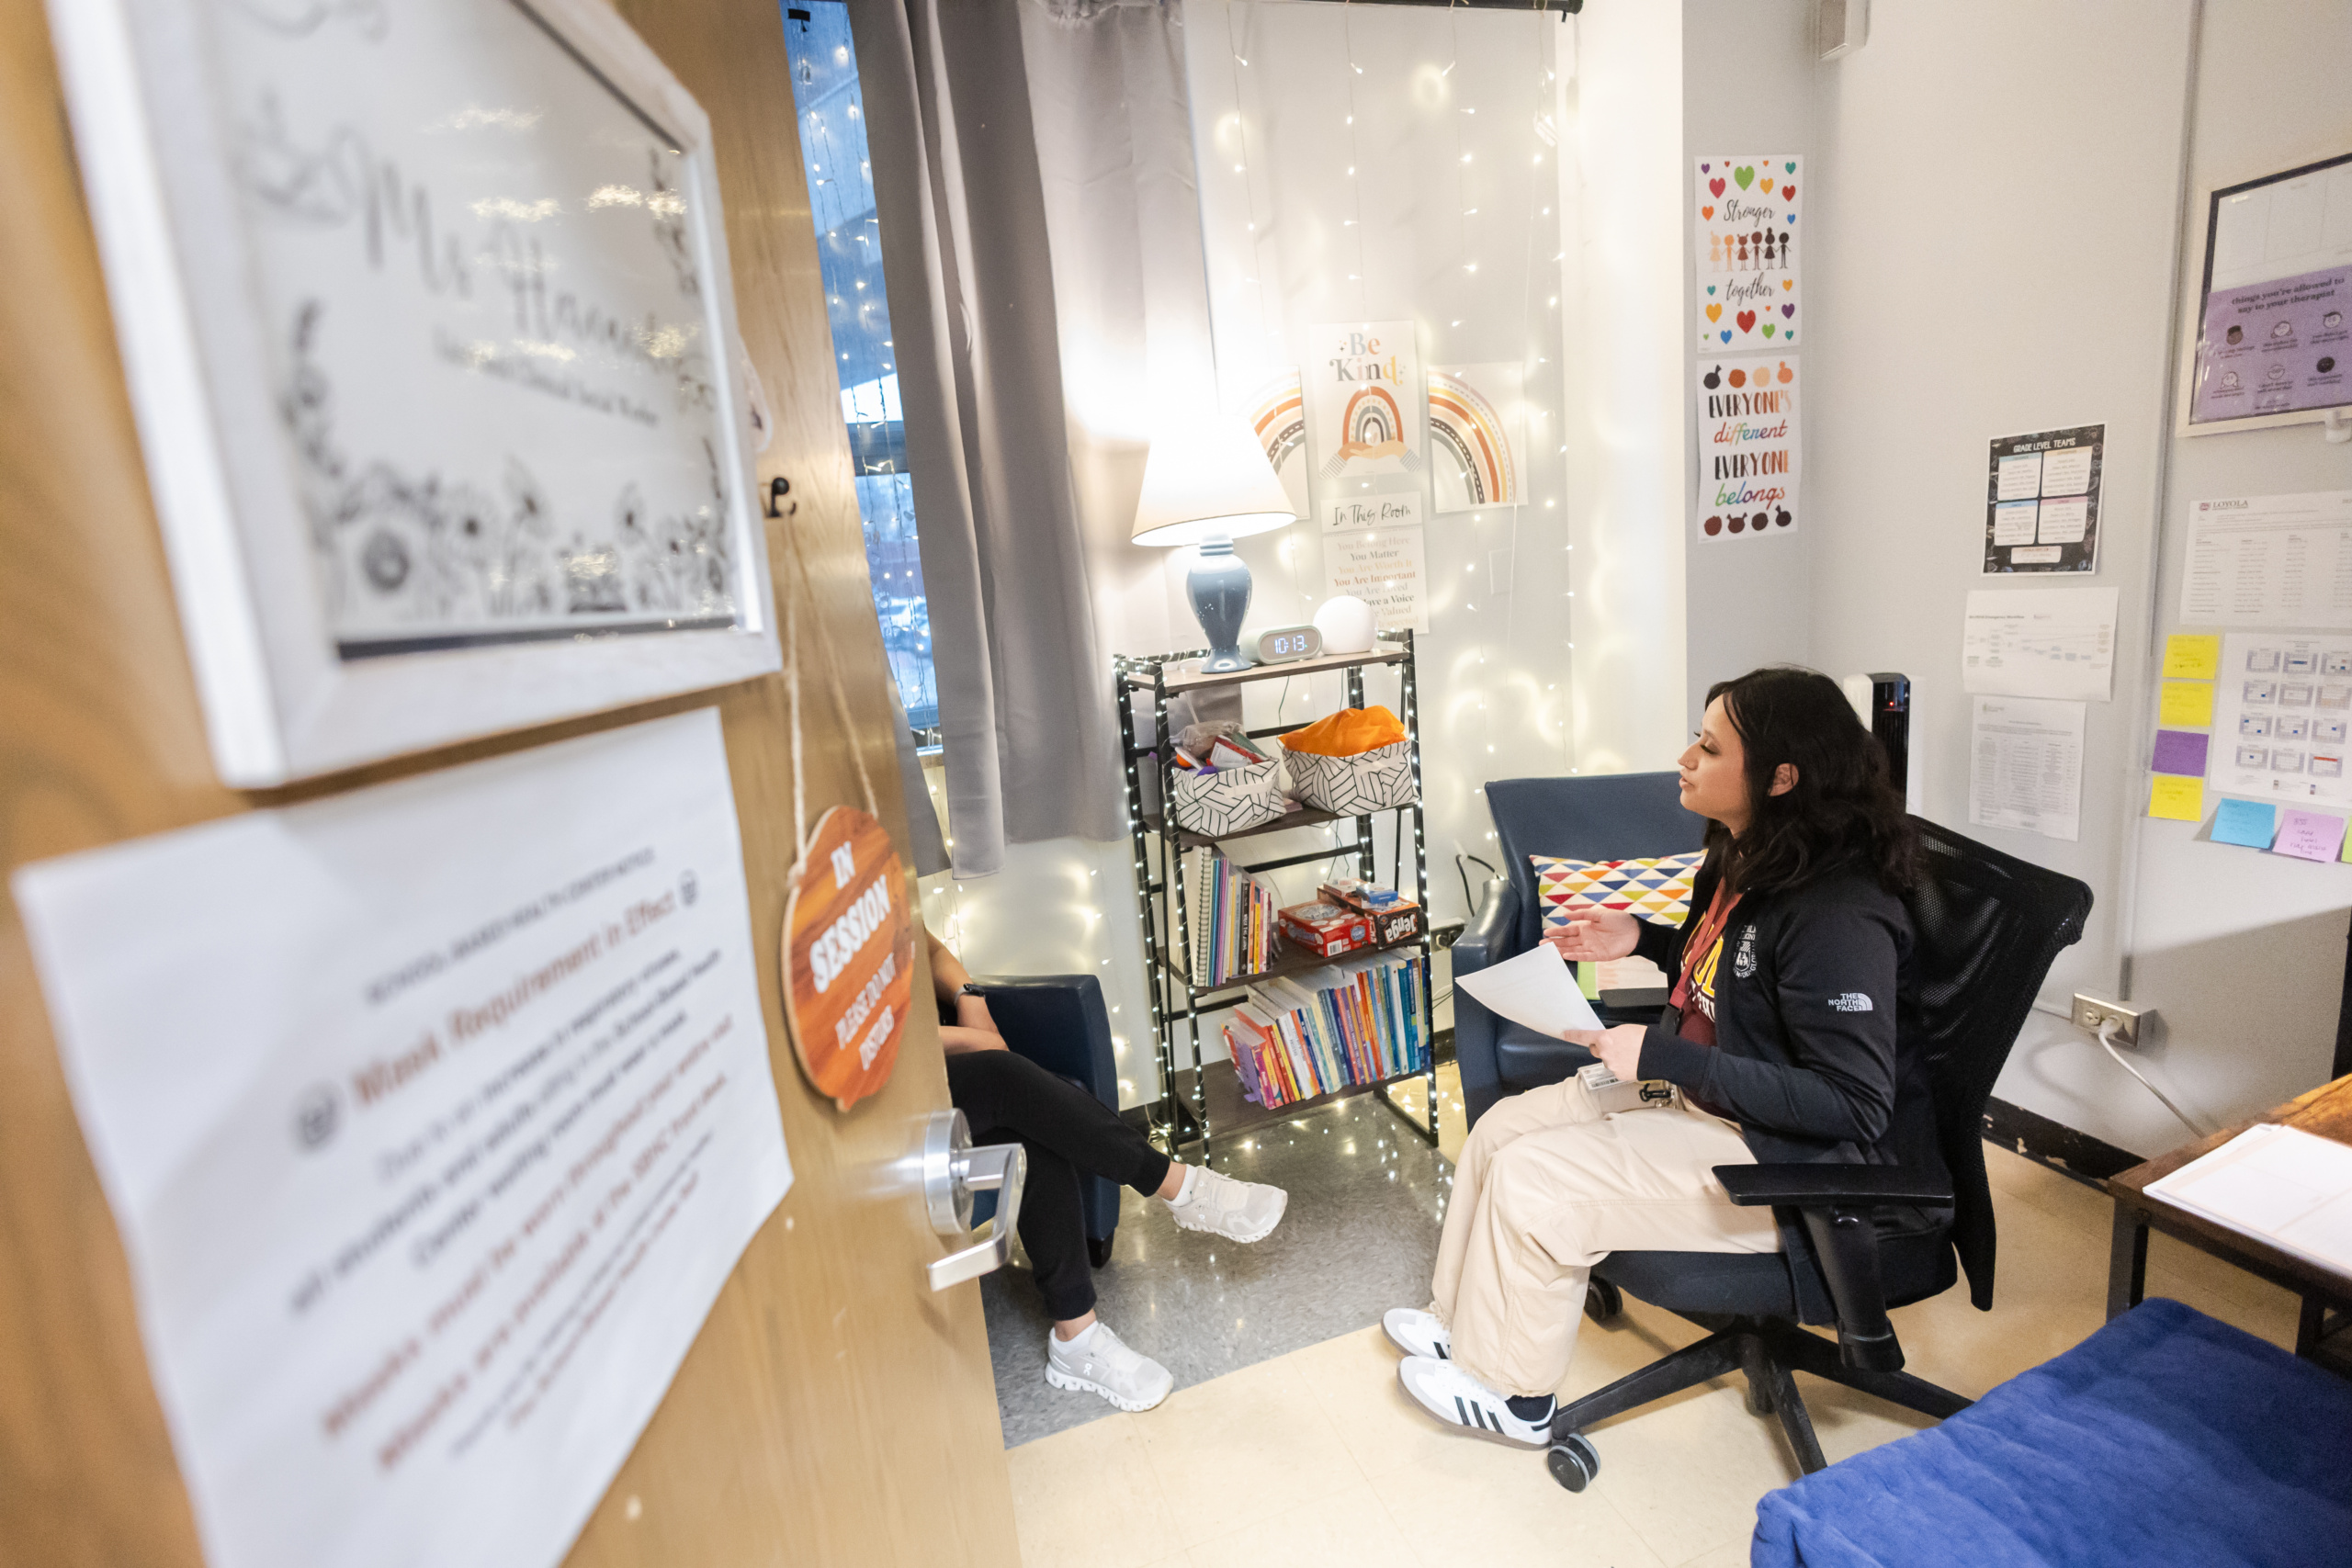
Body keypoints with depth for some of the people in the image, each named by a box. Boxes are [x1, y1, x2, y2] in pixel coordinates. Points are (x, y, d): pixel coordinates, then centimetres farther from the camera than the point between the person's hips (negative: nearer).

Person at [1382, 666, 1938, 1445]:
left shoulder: (1838, 916, -28)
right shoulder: (1746, 859, 0)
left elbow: (1852, 1105, -28)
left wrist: (1662, 1056, -30)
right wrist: (1642, 939, 3)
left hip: (1790, 1162, -9)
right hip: (1700, 1094, 10)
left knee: (1532, 1182, -16)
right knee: (1501, 1128, 3)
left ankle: (1511, 1394, 12)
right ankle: (1463, 1319, 25)